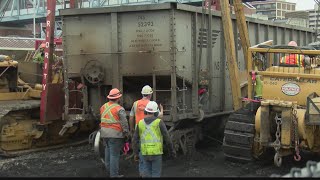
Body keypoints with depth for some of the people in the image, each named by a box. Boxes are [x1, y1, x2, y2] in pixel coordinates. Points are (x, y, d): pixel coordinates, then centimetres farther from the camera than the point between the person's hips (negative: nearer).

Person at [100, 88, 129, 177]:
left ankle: (108, 166, 36)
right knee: (114, 154, 0)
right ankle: (114, 174, 5)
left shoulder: (103, 107, 6)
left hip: (104, 132, 6)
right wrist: (126, 133, -1)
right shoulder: (119, 109, -14)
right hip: (115, 134, -6)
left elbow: (102, 119, 10)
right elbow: (124, 123, -12)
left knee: (108, 148, 26)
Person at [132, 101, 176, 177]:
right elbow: (167, 137, -7)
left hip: (145, 153, 3)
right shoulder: (159, 122, -8)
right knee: (156, 174, 6)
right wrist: (172, 150, 2)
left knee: (147, 174, 12)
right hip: (156, 152, -3)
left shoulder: (140, 123, 2)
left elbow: (135, 139, 4)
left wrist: (135, 154, 11)